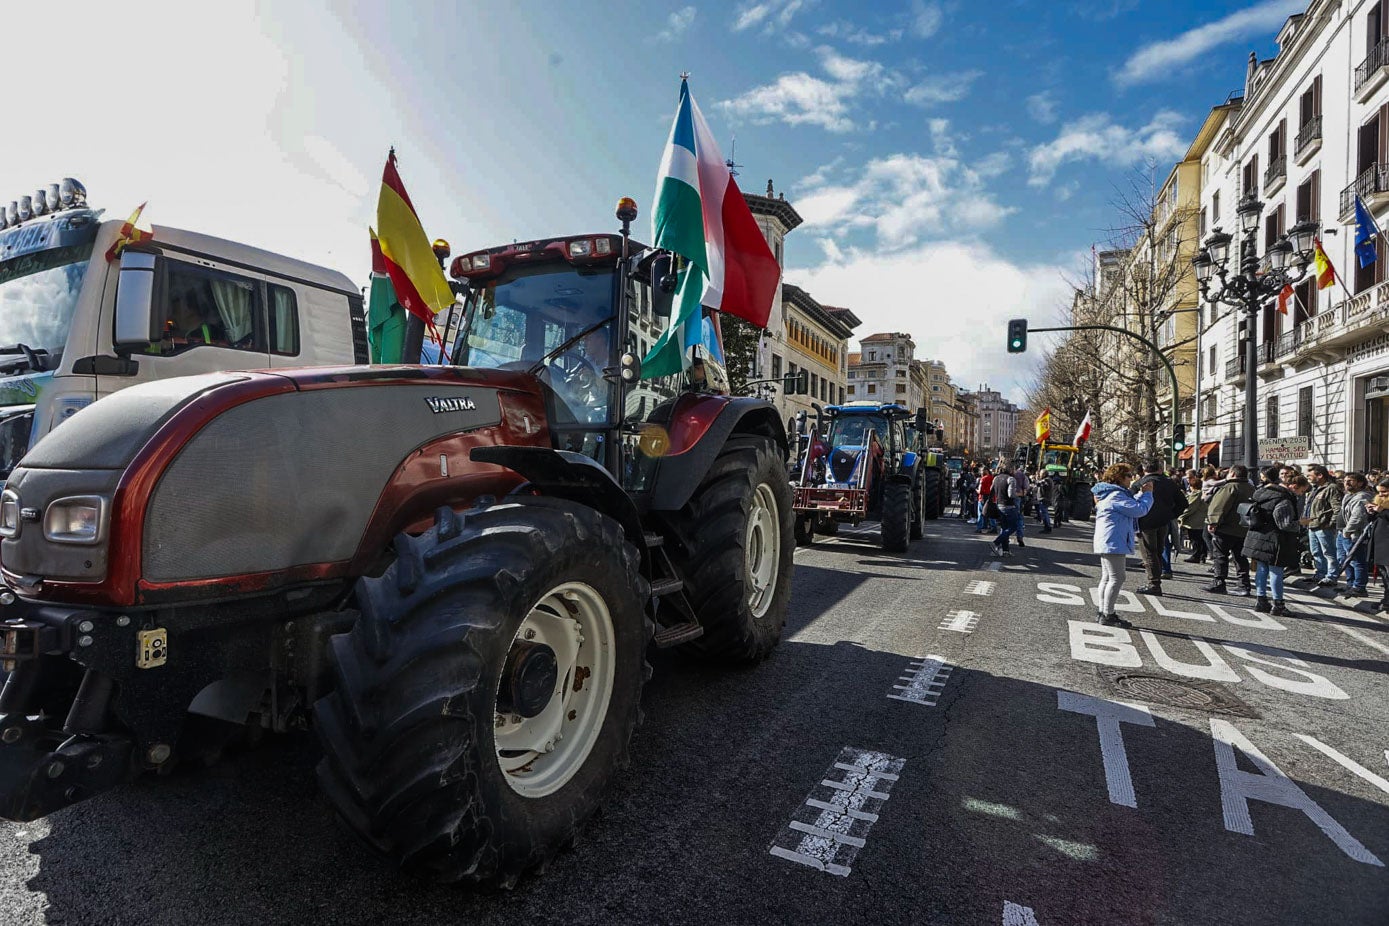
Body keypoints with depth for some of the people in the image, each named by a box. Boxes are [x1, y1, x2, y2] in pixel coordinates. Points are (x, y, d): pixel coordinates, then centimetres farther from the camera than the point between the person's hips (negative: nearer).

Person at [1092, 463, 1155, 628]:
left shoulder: (1108, 493, 16)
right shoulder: (1116, 495, -17)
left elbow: (1131, 505, 23)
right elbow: (1140, 509, -19)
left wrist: (1141, 493, 11)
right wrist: (1147, 494, -5)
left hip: (1105, 543, 11)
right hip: (1113, 543, -11)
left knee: (1107, 578, 14)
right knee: (1117, 578, -8)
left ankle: (1103, 612, 19)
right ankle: (1108, 615, -6)